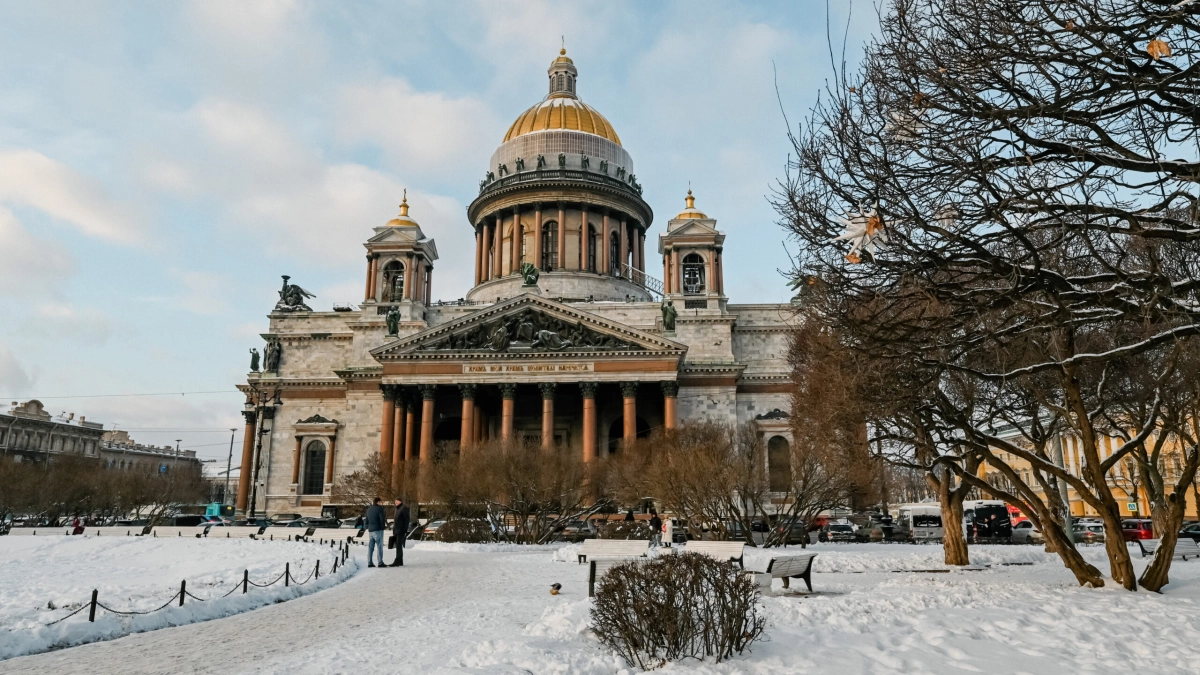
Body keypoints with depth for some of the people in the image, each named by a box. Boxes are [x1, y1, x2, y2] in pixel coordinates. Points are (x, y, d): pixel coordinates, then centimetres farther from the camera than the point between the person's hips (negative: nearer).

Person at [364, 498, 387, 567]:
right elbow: (382, 519, -14)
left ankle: (369, 562, 7)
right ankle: (380, 562, -3)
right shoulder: (379, 508, -9)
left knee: (370, 547, 8)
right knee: (379, 547, -3)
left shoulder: (369, 509, 14)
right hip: (378, 530, -7)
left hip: (370, 530, 7)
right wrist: (383, 527, 1)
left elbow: (367, 521, 18)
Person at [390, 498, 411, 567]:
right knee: (398, 546, 8)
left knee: (399, 546, -12)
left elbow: (407, 519, -12)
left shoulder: (404, 508, -7)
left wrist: (405, 530, -17)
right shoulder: (397, 509, 18)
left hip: (401, 530, -9)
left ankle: (397, 561, -15)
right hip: (396, 530, 9)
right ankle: (400, 562, 12)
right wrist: (394, 530, 17)